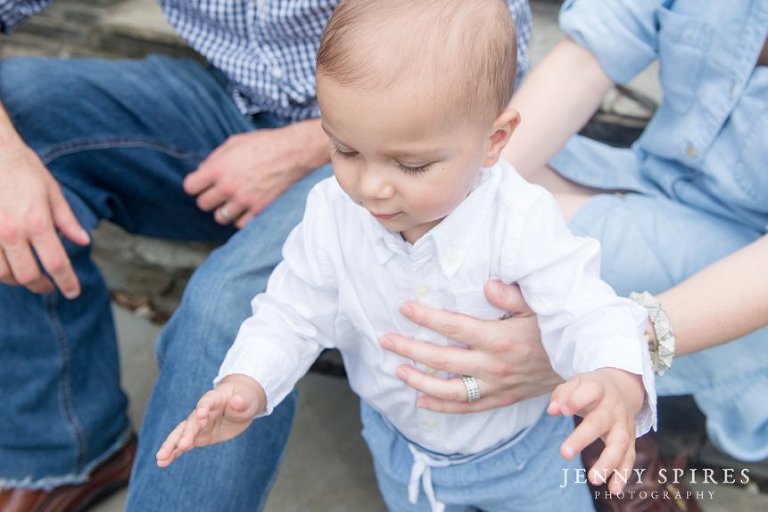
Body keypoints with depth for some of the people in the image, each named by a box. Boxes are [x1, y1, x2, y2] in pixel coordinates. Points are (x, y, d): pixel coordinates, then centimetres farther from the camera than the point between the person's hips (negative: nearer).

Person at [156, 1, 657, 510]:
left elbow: (585, 314, -34)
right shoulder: (332, 214, -23)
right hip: (398, 443, 3)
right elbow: (293, 314, -12)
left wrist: (617, 385, -57)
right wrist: (245, 384, -31)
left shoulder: (521, 222, -34)